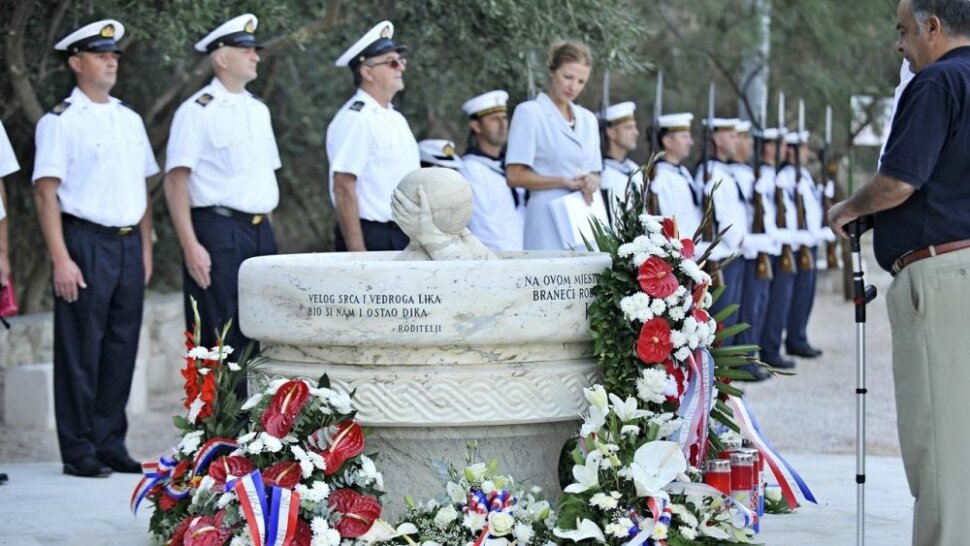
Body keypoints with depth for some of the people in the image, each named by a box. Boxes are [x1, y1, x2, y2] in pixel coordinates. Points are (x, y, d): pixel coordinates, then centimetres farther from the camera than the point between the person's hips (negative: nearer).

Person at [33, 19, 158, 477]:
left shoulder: (129, 120, 15)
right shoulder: (60, 122, -4)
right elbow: (46, 194, -9)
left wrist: (145, 249, 13)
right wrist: (61, 260, -15)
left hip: (128, 243, 6)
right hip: (85, 242, -6)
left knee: (121, 348, 8)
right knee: (81, 350, -2)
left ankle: (111, 443, 16)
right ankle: (78, 450, 4)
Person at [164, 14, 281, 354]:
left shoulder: (258, 110, 16)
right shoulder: (197, 111, -7)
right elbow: (176, 181, -12)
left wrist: (266, 230, 14)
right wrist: (190, 246, -19)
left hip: (261, 233, 7)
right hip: (218, 233, -7)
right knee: (220, 343, -6)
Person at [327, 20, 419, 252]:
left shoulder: (397, 119, 16)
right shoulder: (355, 119, -12)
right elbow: (344, 189, -17)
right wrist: (357, 252, -21)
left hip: (404, 238, 8)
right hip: (371, 239, -8)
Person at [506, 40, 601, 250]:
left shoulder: (588, 119, 19)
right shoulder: (529, 113, 0)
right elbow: (515, 176, -6)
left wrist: (592, 182, 0)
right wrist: (566, 182, -11)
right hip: (549, 224, -6)